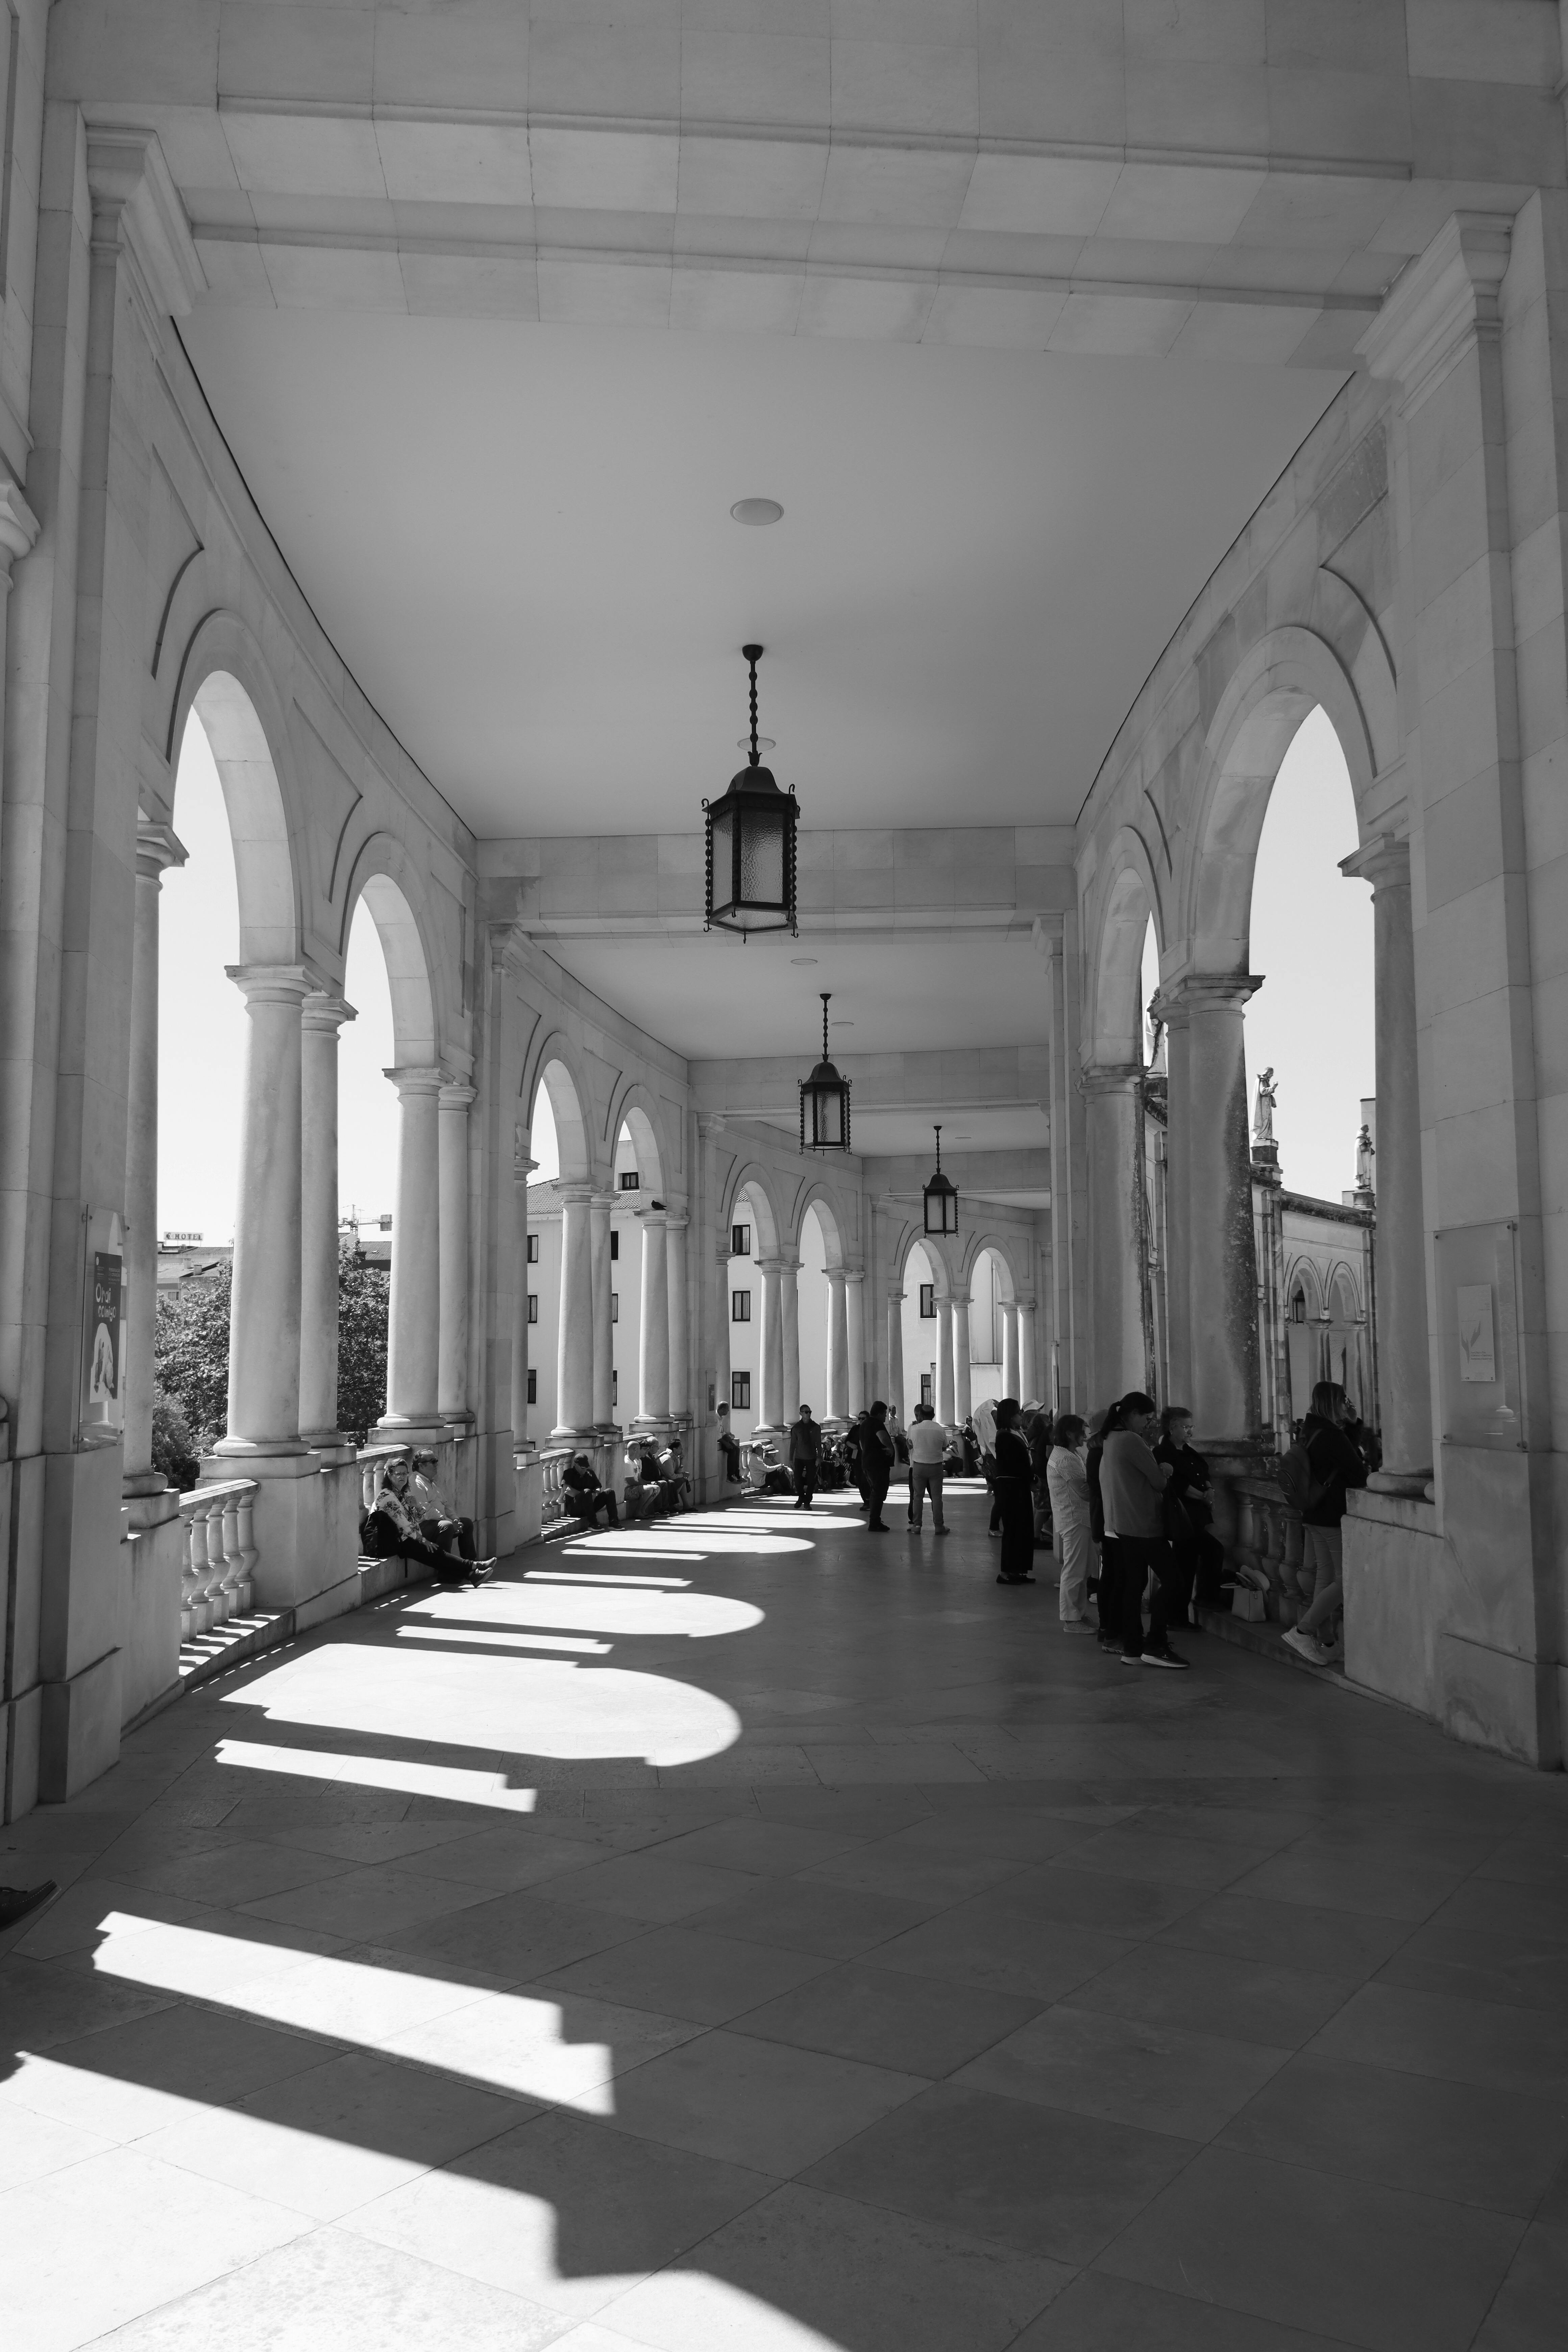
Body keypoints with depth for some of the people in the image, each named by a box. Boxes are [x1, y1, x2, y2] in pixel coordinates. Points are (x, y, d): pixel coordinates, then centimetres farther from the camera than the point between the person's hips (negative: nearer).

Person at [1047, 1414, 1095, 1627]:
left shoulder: (1072, 1455, 16)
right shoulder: (1066, 1459, -18)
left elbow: (1083, 1486, 12)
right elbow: (1085, 1492, -20)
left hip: (1079, 1518, 11)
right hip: (1074, 1519, -11)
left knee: (1081, 1570, 16)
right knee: (1075, 1570, -5)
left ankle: (1078, 1612, 25)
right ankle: (1071, 1619, 1)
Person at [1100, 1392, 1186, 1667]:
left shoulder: (1112, 1440, 15)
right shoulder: (1132, 1441, -16)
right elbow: (1159, 1481, -13)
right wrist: (1164, 1472, 7)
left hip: (1121, 1525, 10)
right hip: (1142, 1525, -10)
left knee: (1132, 1585, 11)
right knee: (1171, 1579, -4)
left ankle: (1132, 1649, 13)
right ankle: (1156, 1645, -5)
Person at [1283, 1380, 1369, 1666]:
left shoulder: (1312, 1431, 10)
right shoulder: (1333, 1436, -19)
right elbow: (1358, 1476, -16)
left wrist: (1350, 1422, 11)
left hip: (1314, 1515, 10)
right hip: (1335, 1517, -10)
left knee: (1325, 1577, 14)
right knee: (1345, 1580, -4)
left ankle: (1327, 1642, 19)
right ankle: (1302, 1632, -7)